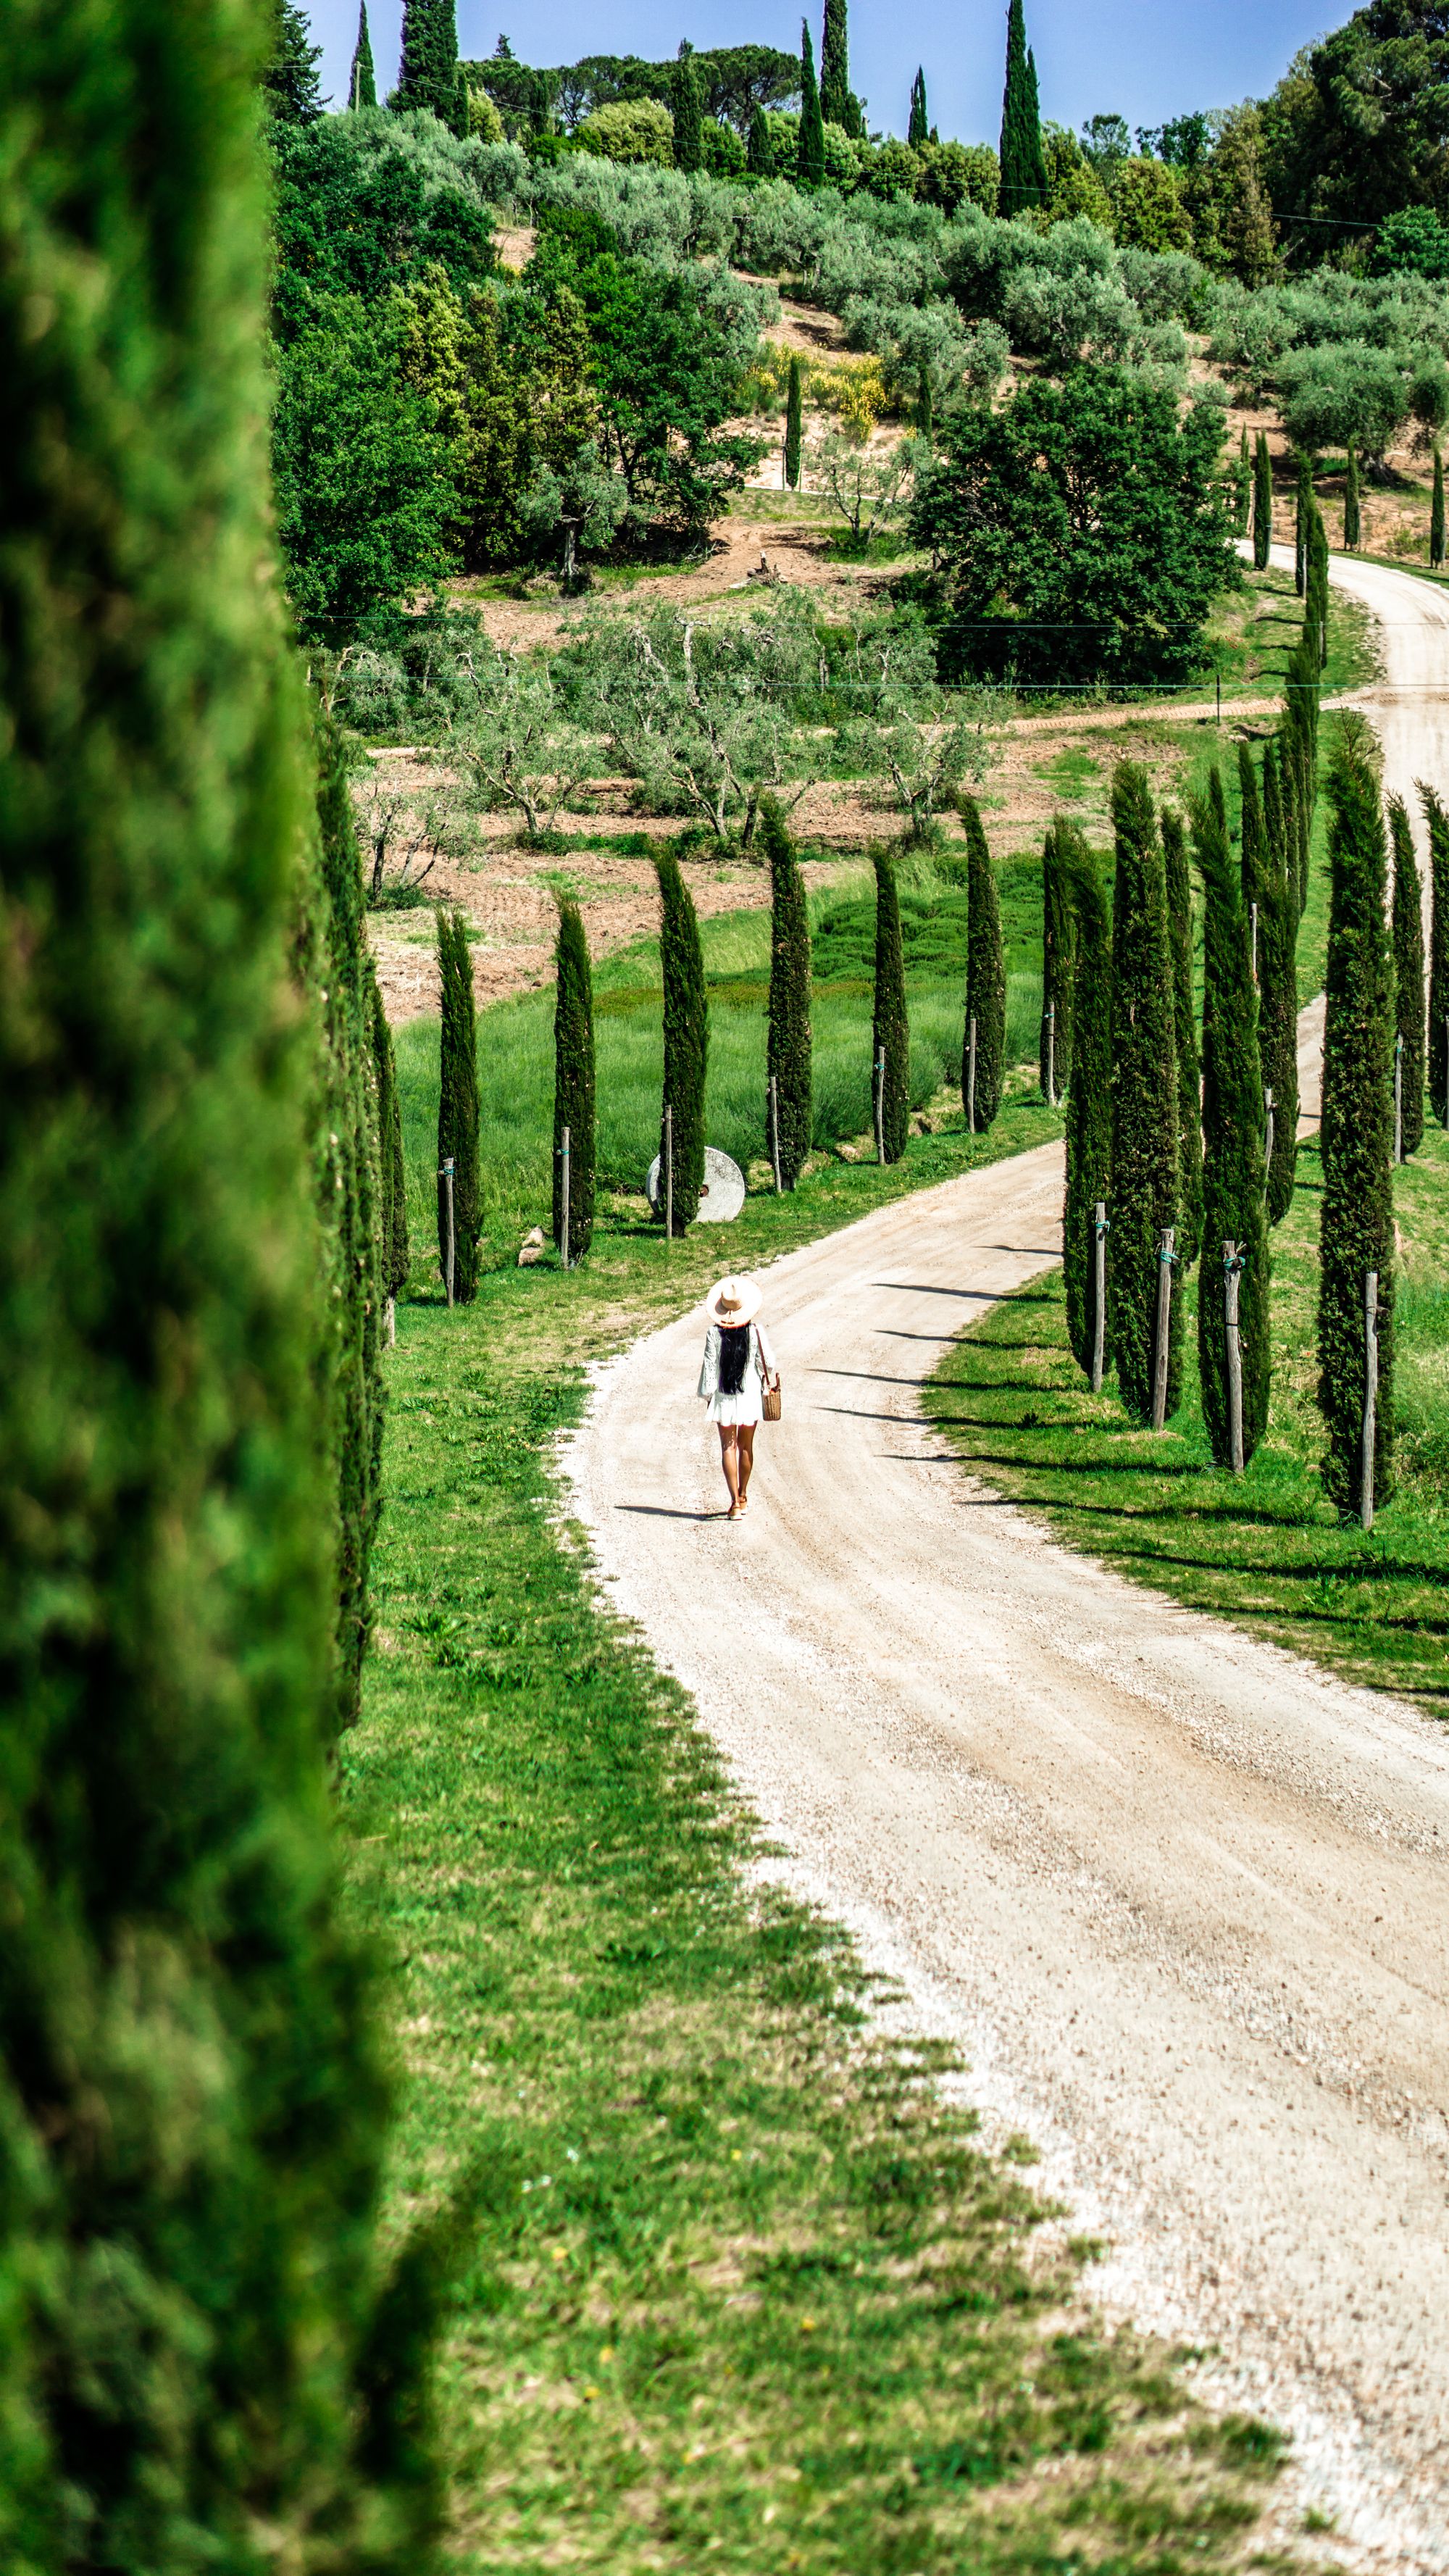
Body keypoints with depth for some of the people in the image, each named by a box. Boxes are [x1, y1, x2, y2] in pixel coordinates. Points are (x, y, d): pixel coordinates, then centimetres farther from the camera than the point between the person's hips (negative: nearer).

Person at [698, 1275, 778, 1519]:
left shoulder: (714, 1334, -11)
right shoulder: (756, 1332, -10)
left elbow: (710, 1365, -7)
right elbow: (768, 1362, -2)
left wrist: (708, 1394, 4)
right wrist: (773, 1377, 20)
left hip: (724, 1398, -1)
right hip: (750, 1395, 1)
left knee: (728, 1447, 3)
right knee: (746, 1446, 17)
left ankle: (735, 1502, -6)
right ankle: (742, 1496, 31)